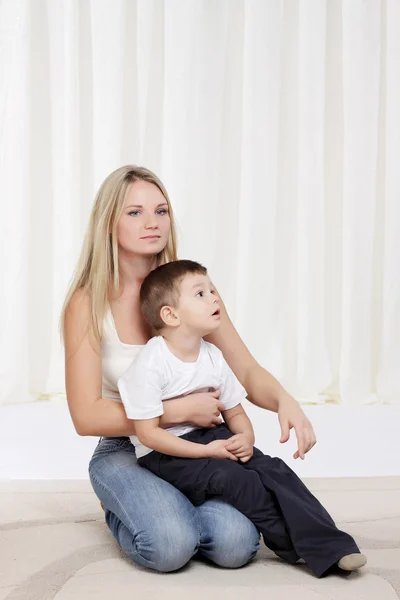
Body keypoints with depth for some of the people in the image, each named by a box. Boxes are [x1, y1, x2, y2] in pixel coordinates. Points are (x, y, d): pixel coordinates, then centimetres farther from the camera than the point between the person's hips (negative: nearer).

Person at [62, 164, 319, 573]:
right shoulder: (88, 303, -10)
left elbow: (246, 372, -1)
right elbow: (86, 416, -14)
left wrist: (283, 400, -24)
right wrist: (181, 409, -20)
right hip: (125, 451, -3)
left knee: (235, 545, -23)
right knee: (169, 546, -29)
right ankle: (121, 516, 7)